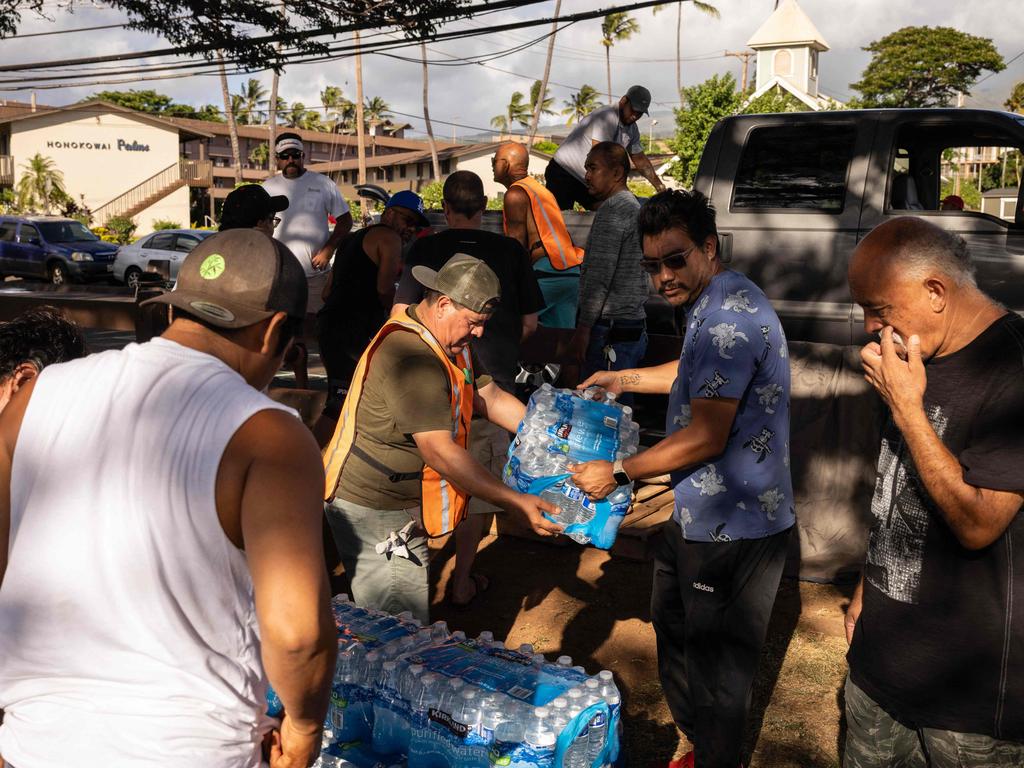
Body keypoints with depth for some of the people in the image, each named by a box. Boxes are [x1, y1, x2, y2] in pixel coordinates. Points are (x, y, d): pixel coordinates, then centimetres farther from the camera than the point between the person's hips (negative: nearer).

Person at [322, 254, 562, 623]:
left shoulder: (451, 343, 8)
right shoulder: (412, 357, -27)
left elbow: (492, 398, 10)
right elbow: (440, 452, -31)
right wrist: (517, 503, -31)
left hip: (403, 505, 10)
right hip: (374, 512, -10)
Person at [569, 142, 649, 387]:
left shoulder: (613, 209, -12)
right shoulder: (633, 206, 21)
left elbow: (600, 274, -19)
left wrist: (583, 329, -18)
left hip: (610, 331, -10)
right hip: (633, 327, 10)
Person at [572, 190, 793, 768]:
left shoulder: (727, 318, -25)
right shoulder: (718, 302, 9)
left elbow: (706, 437, -27)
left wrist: (619, 473, -17)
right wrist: (625, 380, 27)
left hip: (730, 527, -11)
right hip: (698, 515, 11)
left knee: (717, 668, 7)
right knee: (676, 633, 26)